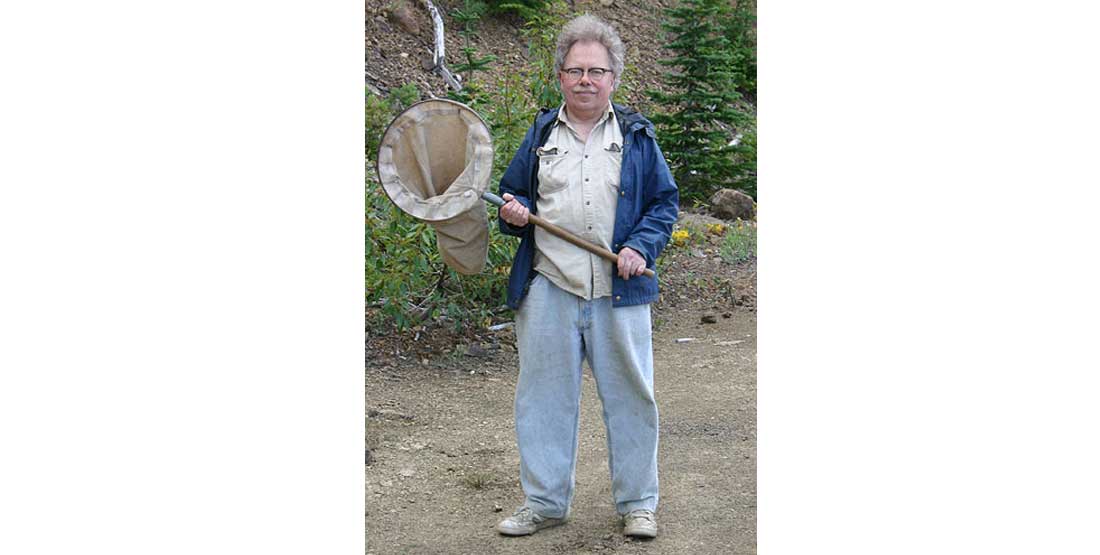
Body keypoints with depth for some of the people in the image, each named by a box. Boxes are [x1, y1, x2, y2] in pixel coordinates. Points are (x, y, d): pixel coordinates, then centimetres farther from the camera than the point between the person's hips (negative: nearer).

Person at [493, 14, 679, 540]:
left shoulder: (636, 135, 7)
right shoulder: (540, 134, 11)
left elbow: (665, 201, 8)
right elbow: (514, 195, 20)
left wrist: (640, 246, -9)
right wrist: (514, 214, -4)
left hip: (619, 292, -1)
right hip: (548, 289, 2)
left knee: (629, 396, 4)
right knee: (544, 395, 6)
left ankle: (637, 502, 19)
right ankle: (544, 501, 19)